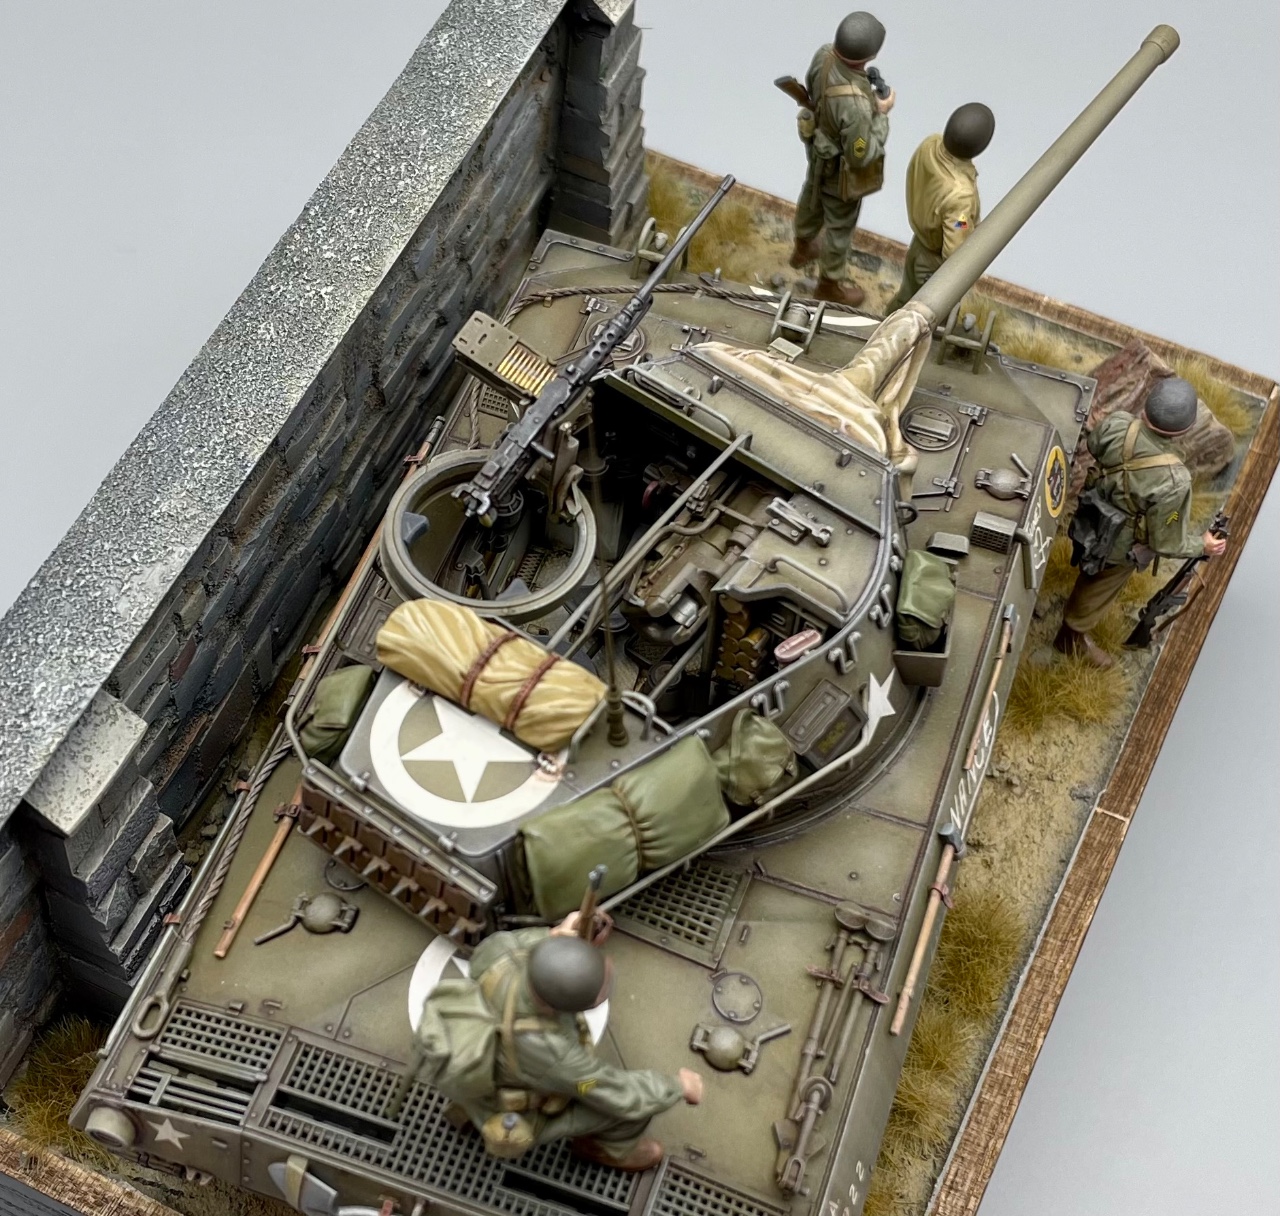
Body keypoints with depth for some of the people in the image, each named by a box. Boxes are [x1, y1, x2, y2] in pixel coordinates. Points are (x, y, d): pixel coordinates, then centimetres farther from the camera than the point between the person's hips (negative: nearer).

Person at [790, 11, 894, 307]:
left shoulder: (825, 54, -25)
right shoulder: (855, 105, -47)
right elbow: (861, 156, -31)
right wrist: (881, 114, -22)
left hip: (819, 148, 7)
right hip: (840, 169, -7)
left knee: (813, 198, 35)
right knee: (840, 226, 20)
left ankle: (803, 247, 64)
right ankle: (831, 283, 46)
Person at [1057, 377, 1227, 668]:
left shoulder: (1116, 425, -32)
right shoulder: (1173, 482, -42)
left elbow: (1092, 446, -4)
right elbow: (1165, 543, -26)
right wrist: (1203, 546, -7)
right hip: (1119, 549, -4)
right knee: (1101, 588, 28)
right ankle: (1072, 636, 55)